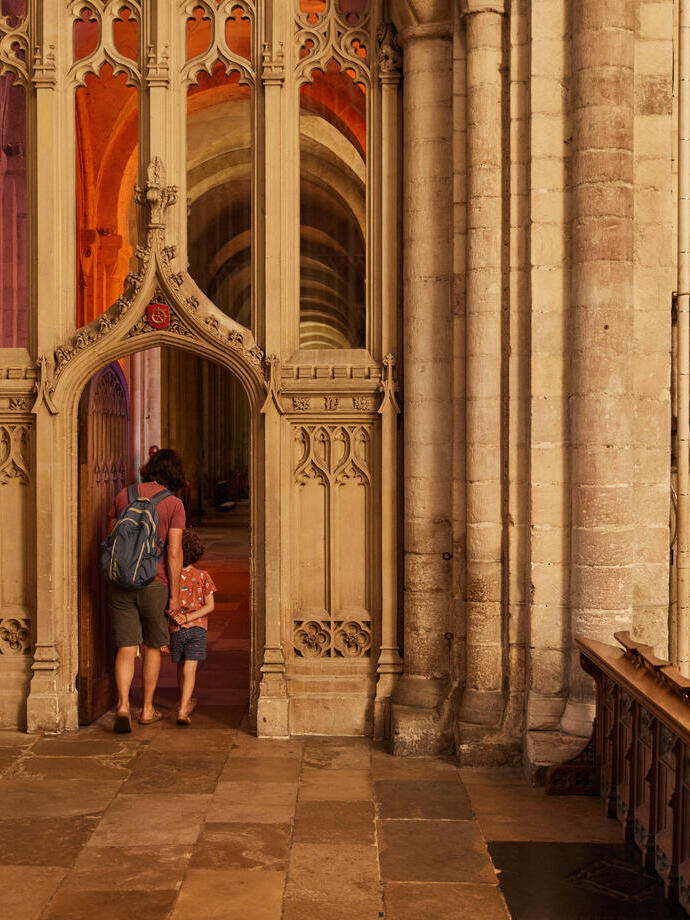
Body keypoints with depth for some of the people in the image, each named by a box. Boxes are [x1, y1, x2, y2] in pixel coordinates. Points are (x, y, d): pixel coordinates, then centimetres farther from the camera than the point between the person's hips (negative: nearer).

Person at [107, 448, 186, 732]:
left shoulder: (123, 496, 6)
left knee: (126, 648, 5)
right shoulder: (174, 504, -6)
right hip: (154, 582, -2)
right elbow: (174, 553, -11)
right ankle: (147, 709, 23)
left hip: (121, 582, 2)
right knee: (153, 647, 15)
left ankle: (123, 705, -12)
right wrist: (174, 595, -6)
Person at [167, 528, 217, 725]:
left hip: (176, 629, 2)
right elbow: (210, 606, -5)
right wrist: (189, 617, -7)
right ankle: (182, 711, -21)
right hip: (197, 628, -2)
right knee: (190, 669, -7)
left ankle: (186, 703, 39)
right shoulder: (202, 576, -1)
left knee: (181, 667, 21)